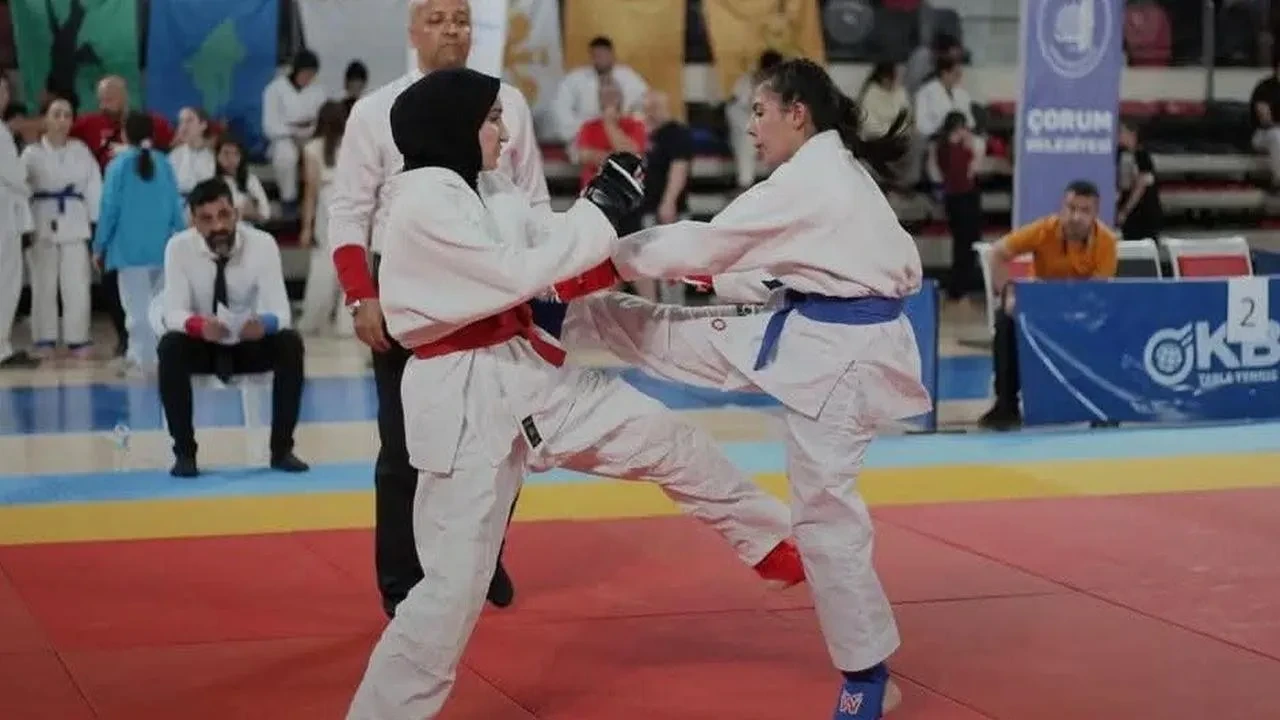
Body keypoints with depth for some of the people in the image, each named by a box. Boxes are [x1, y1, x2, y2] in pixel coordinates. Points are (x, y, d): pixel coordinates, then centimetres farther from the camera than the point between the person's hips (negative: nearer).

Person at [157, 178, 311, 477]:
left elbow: (280, 310, -21)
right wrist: (198, 324, -46)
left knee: (290, 344, -28)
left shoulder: (262, 244, -17)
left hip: (250, 346, 0)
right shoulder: (178, 247, -17)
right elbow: (173, 312, -22)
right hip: (202, 346, 0)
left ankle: (282, 448, -19)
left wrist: (266, 323, -46)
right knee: (170, 347, -32)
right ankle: (184, 452, -21)